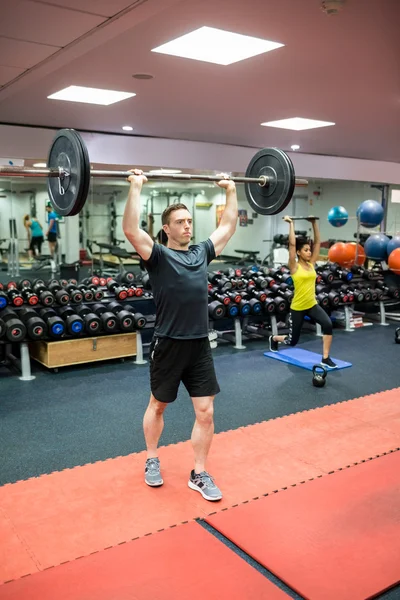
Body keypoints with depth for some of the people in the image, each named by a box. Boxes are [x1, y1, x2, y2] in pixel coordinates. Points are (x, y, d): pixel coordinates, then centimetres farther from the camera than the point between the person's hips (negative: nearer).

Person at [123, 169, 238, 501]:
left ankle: (199, 474, 18)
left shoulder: (202, 252, 9)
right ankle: (152, 461, 37)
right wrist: (136, 188, -23)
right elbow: (131, 230, -23)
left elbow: (228, 226, 17)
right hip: (168, 345, -4)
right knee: (158, 405, 15)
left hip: (200, 344, 4)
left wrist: (231, 191, 16)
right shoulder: (159, 256, -7)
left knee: (206, 412, 3)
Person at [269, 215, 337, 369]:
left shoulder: (311, 264, 4)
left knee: (328, 324, -24)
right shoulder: (294, 267, -12)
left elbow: (318, 242, 6)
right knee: (292, 341, 10)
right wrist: (291, 224, -16)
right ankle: (274, 339, 45)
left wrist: (314, 223, 6)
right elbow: (292, 244, -21)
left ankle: (325, 358, -13)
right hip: (297, 307, -5)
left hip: (312, 305, 5)